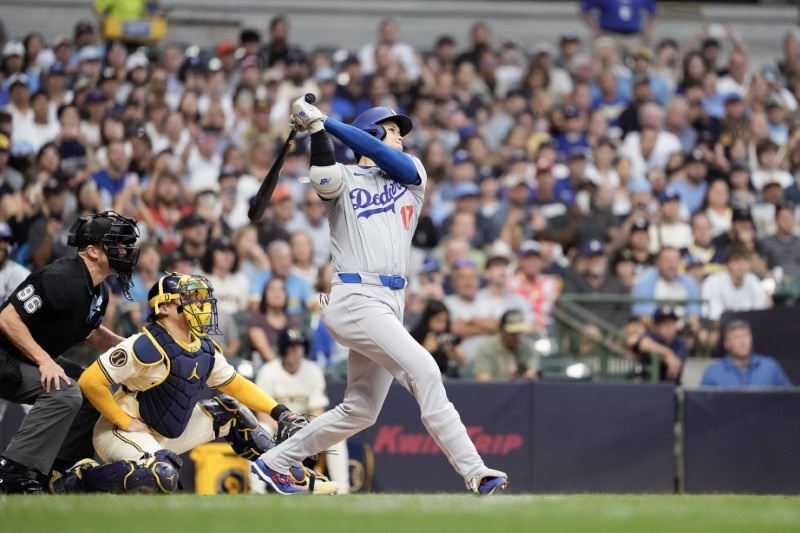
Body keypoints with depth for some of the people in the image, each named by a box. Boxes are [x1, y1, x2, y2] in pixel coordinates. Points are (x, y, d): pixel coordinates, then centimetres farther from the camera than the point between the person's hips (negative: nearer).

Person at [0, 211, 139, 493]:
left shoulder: (99, 292, 5)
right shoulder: (61, 279, -25)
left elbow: (89, 331, 23)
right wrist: (44, 361, -30)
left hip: (39, 359, 11)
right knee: (64, 394, -29)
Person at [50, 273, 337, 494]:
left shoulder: (205, 351, 1)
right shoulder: (146, 347, -25)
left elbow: (237, 385, 16)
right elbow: (90, 381, -26)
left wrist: (279, 411, 5)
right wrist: (126, 422, -21)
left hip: (170, 433, 9)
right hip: (122, 433, -9)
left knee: (230, 411, 11)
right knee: (162, 476, -37)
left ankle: (292, 477, 20)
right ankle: (75, 479, -19)